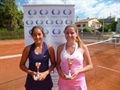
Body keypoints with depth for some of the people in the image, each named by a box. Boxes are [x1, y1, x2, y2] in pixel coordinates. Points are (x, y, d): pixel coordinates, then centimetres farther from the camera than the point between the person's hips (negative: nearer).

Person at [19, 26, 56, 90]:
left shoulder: (49, 48, -8)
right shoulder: (28, 49, -6)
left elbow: (53, 63, -1)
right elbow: (22, 65, 2)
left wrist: (46, 73, -15)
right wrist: (31, 72, -13)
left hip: (45, 81, 0)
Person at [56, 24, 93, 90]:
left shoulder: (83, 47, -8)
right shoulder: (60, 47, -4)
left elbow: (90, 65, -2)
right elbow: (58, 63, 5)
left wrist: (78, 71, -16)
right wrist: (60, 72, -13)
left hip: (78, 83, -1)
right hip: (64, 82, 1)